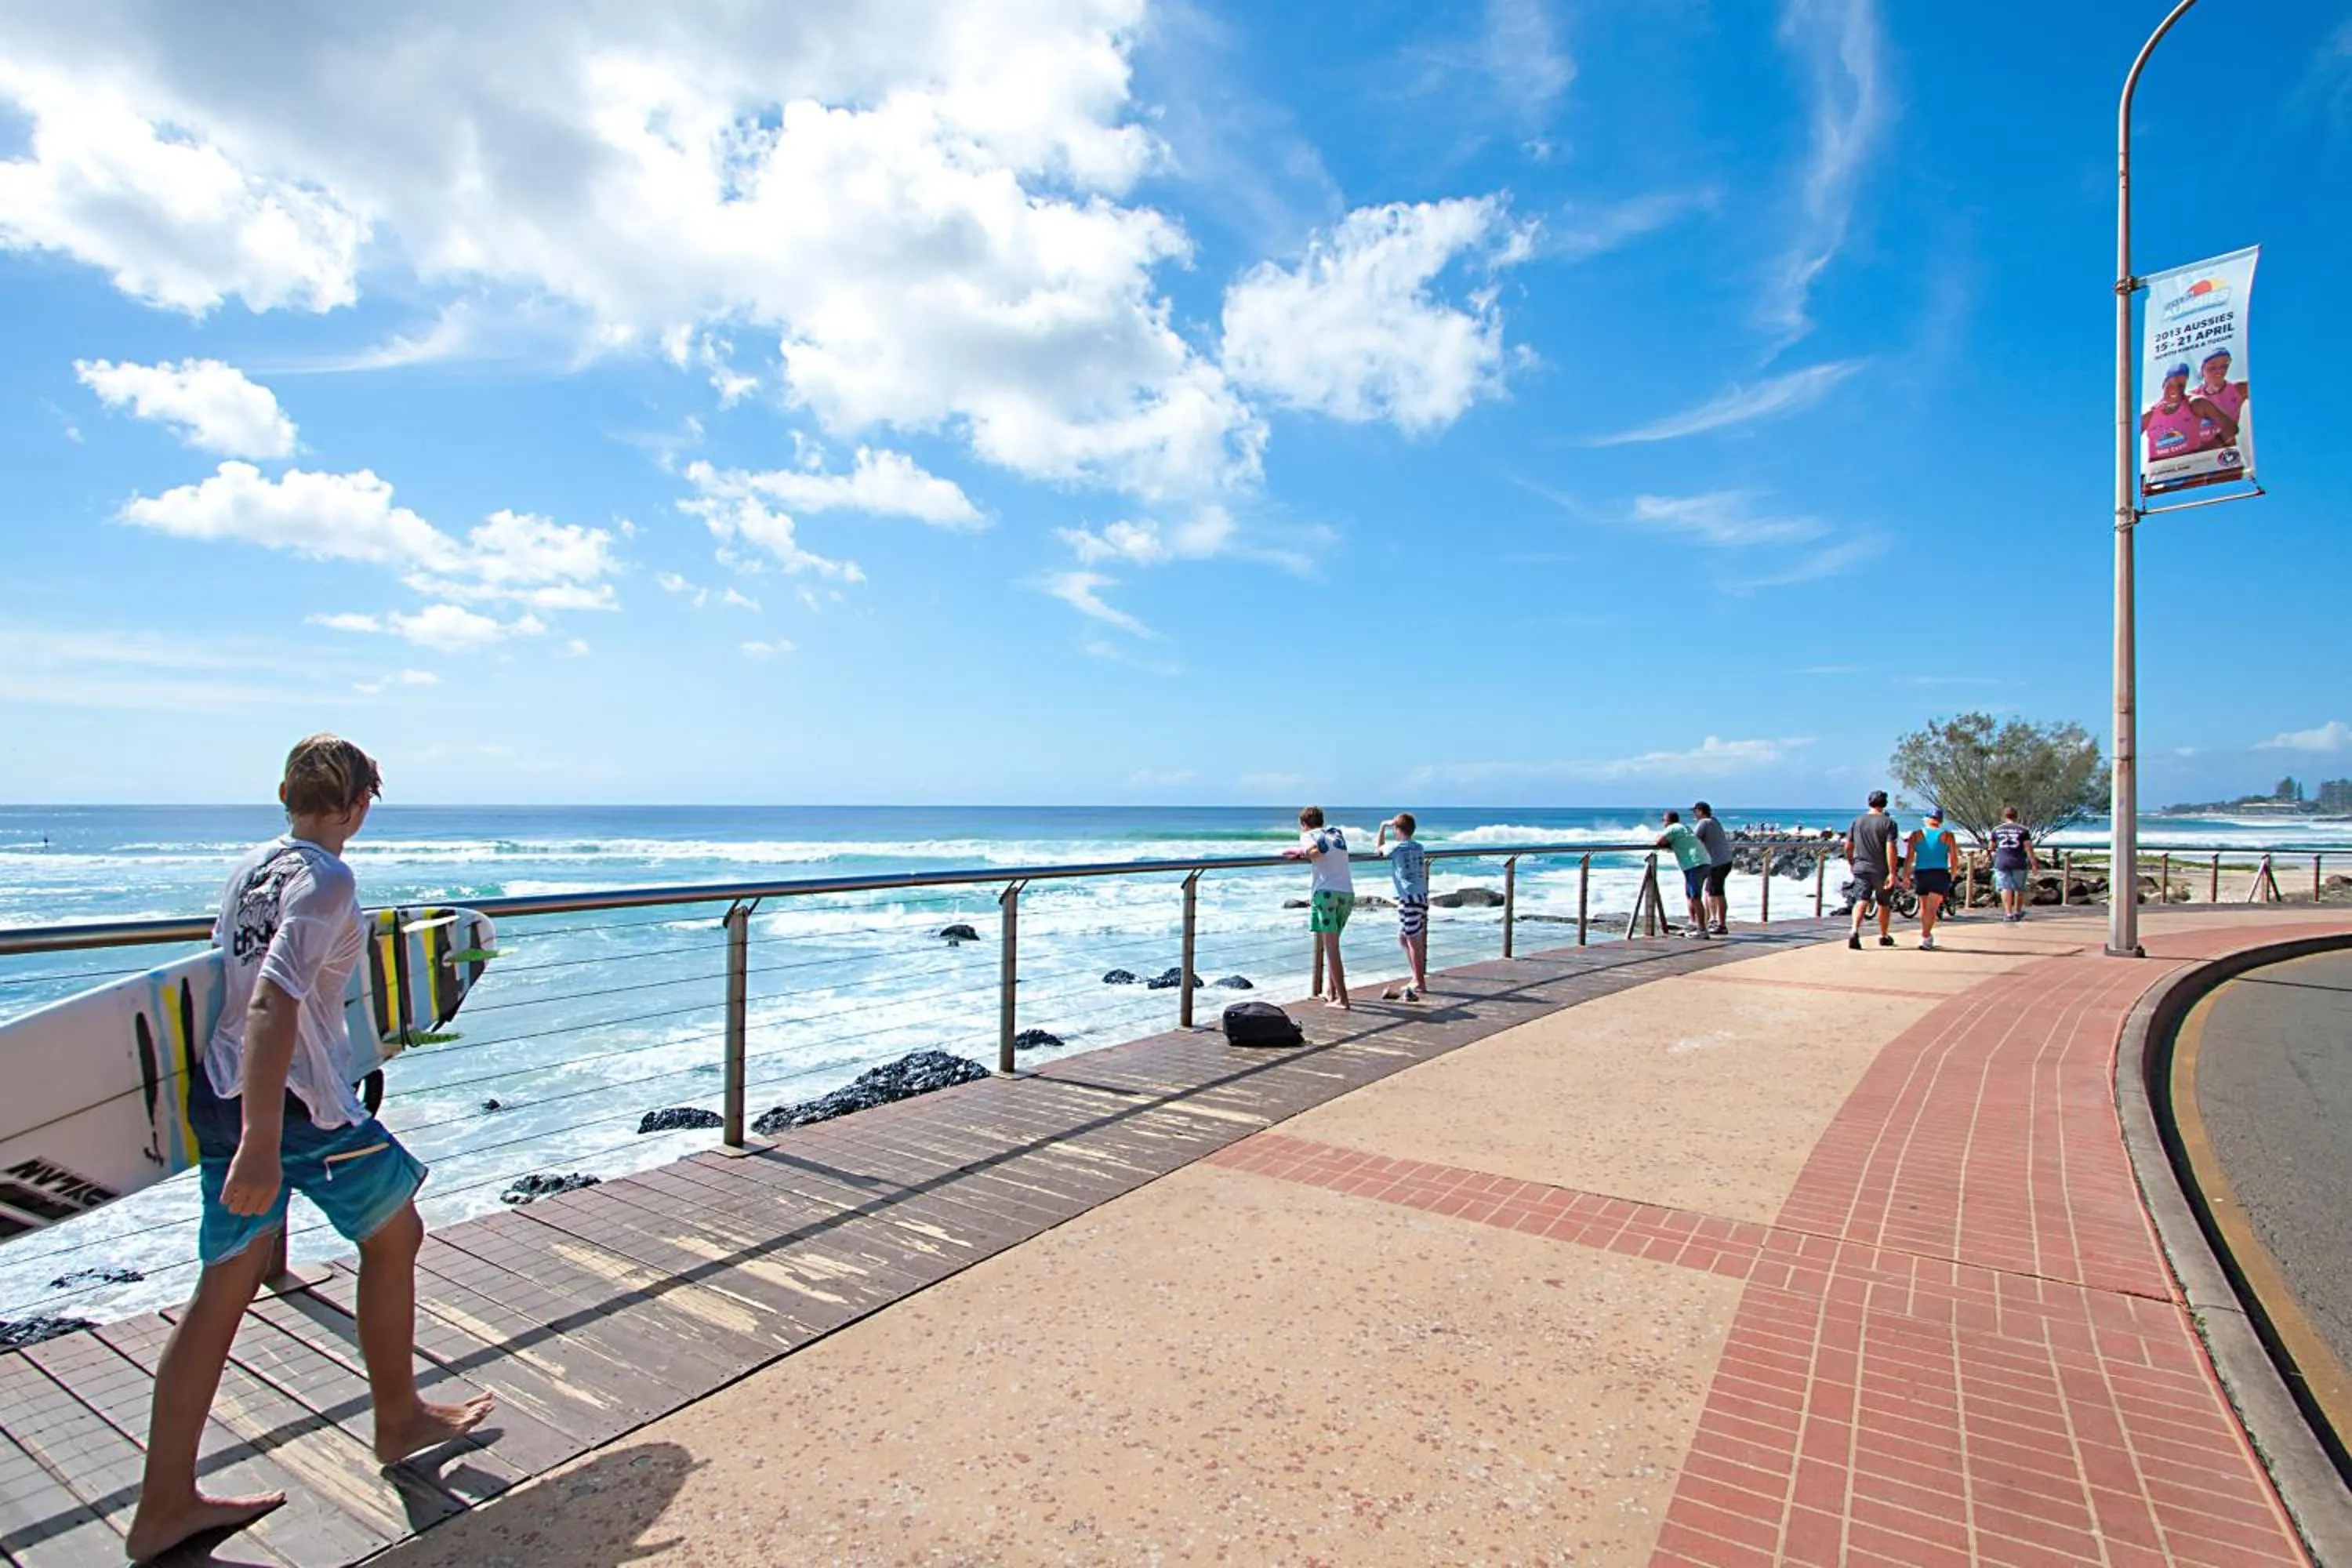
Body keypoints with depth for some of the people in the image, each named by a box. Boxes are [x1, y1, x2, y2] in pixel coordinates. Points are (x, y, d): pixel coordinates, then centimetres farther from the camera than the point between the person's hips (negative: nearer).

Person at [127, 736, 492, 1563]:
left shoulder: (250, 866, 9)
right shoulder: (327, 881, -18)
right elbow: (273, 1004, -28)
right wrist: (261, 1145, -30)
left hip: (219, 1093, 8)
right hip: (295, 1102, -8)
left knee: (226, 1285, 14)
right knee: (394, 1234, 12)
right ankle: (399, 1421, 28)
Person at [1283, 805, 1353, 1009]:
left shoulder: (1308, 835, 5)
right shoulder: (1337, 833, 21)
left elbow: (1315, 851, -15)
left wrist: (1299, 852, 2)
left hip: (1326, 892, -5)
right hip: (1348, 893, 5)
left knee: (1331, 947, -5)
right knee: (1332, 945, 19)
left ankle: (1342, 999, -8)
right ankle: (1330, 991, 20)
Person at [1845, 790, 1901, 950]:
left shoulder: (1857, 821, 5)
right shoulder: (1888, 822, -7)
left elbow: (1848, 846, 9)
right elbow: (1890, 849, -16)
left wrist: (1851, 864, 25)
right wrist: (1892, 873, -16)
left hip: (1860, 867, 2)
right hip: (1881, 870, -2)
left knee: (1861, 901, -4)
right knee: (1884, 904, 15)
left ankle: (1854, 931, -27)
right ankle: (1884, 936, 29)